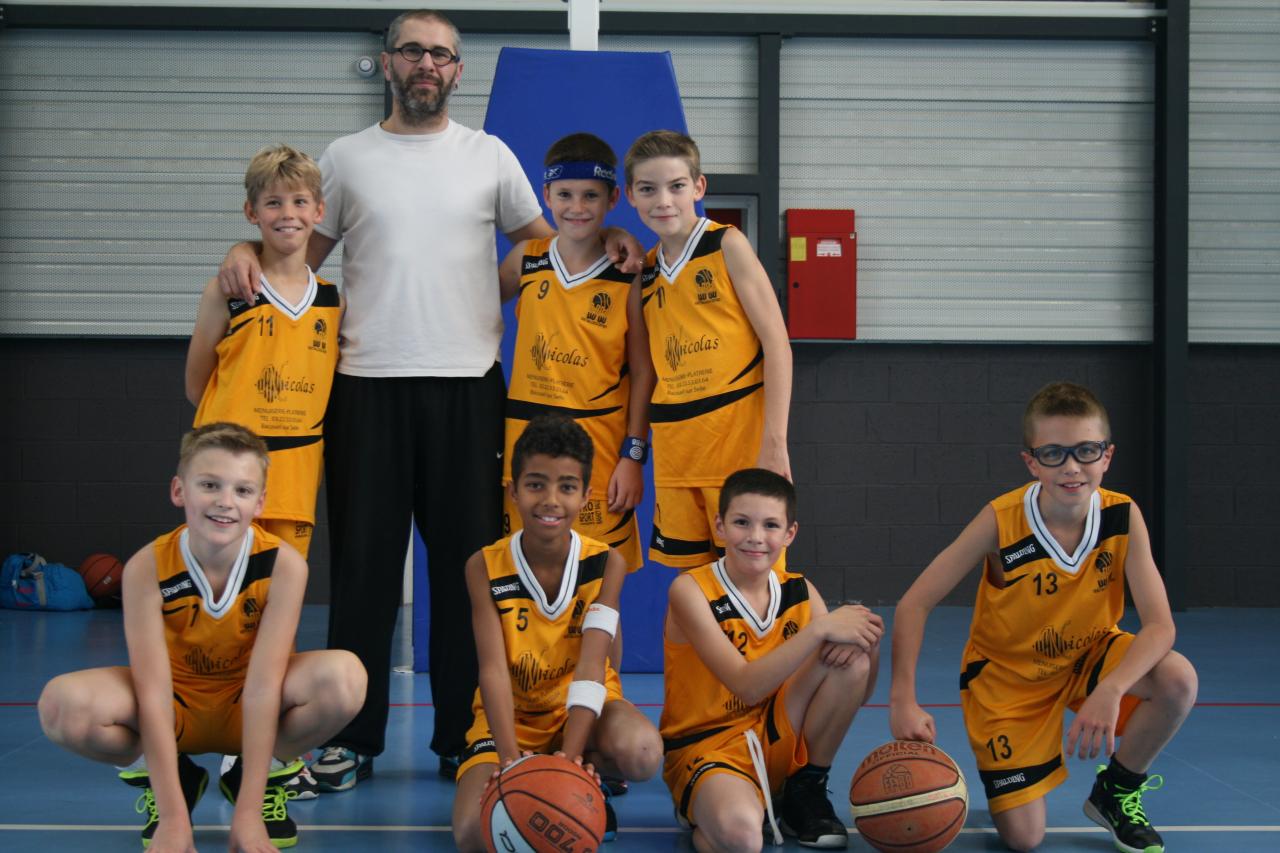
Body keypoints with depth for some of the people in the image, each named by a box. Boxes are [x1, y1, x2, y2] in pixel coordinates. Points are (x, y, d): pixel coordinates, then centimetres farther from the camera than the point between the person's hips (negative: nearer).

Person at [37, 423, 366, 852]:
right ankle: (160, 778, 1)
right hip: (175, 710, 0)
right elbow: (153, 692, -25)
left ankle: (267, 776, -1)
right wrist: (173, 818, -32)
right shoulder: (147, 568, -22)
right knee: (64, 704, -31)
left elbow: (263, 684, -26)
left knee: (345, 677, -32)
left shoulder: (283, 564, -23)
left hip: (252, 710, 0)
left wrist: (248, 813, -30)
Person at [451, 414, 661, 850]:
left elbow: (591, 667, -23)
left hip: (581, 708, 0)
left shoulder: (606, 564, -14)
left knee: (641, 752, -36)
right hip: (511, 715, 0)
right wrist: (511, 761, -37)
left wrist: (569, 757, -38)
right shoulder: (485, 567, -14)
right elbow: (494, 670, -22)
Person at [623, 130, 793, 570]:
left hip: (738, 435, -5)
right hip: (673, 442, 5)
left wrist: (774, 442, -14)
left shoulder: (727, 246, -3)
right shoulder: (645, 270, 12)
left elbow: (776, 342, -7)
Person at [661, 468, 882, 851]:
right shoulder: (691, 590, -15)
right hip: (706, 746, -6)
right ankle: (701, 806, -1)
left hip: (779, 739, 6)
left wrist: (868, 643, -18)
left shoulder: (799, 591, 2)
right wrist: (820, 628, -29)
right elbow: (747, 686, -26)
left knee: (851, 658, -17)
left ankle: (806, 791, 0)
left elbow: (857, 695, 3)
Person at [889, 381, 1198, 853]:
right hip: (1009, 674, -2)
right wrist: (903, 701, -36)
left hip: (1089, 655, 3)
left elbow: (1159, 624, -25)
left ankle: (1117, 791, 1)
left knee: (1178, 680, -28)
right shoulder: (1002, 521, -26)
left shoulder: (1123, 517, -20)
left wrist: (1111, 690, -44)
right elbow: (914, 604, -23)